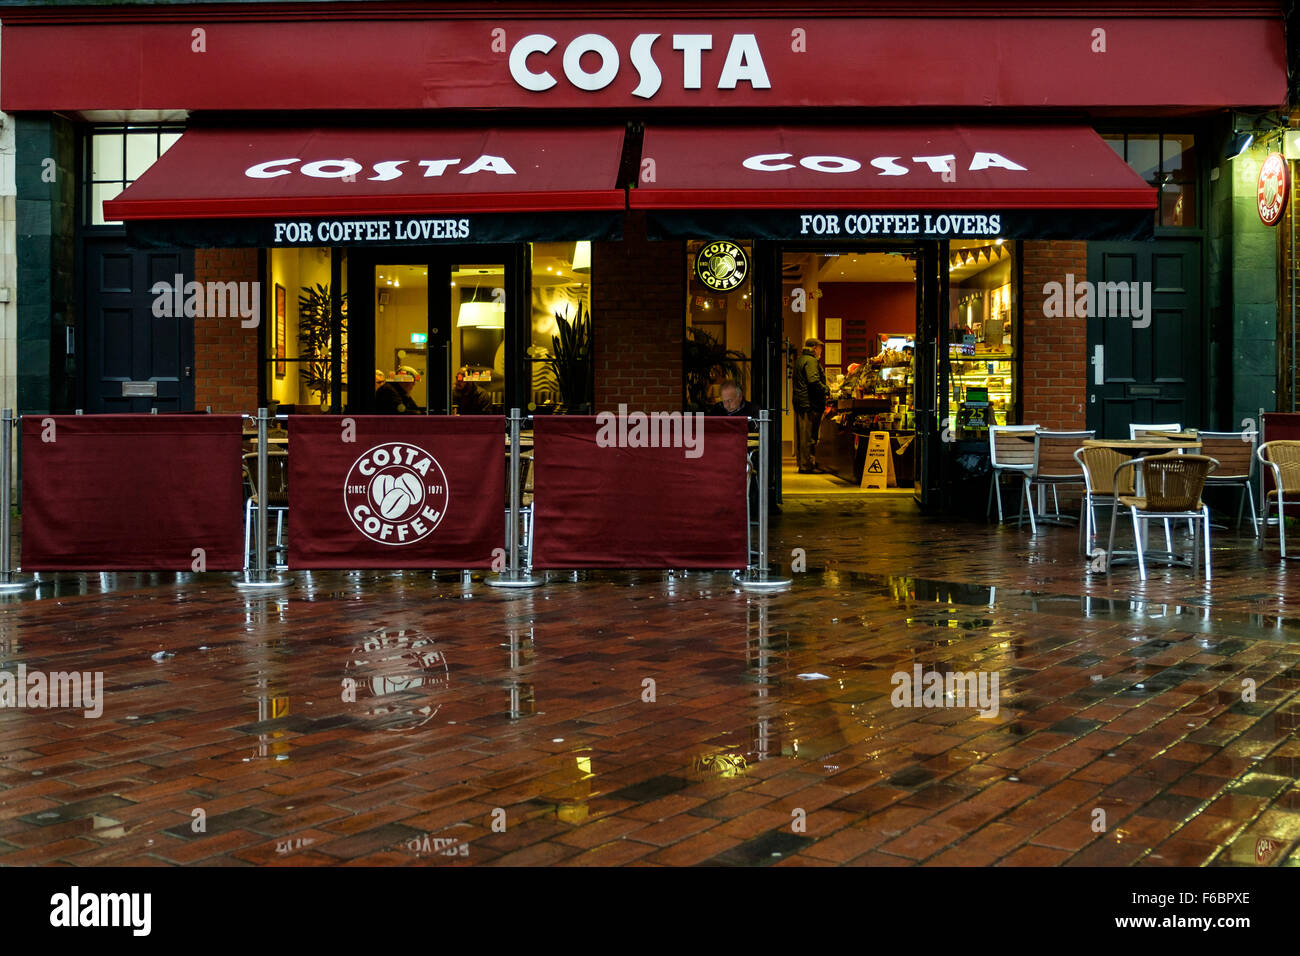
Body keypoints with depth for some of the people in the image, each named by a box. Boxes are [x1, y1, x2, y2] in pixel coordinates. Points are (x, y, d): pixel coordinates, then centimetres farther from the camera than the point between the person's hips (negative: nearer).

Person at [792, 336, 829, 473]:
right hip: (810, 403, -10)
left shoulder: (800, 360, 20)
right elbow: (814, 381, -24)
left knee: (802, 434, 13)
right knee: (809, 435, -7)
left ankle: (802, 463, 18)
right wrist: (826, 389, -11)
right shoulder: (811, 361, -12)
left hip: (800, 402, 10)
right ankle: (806, 465, -6)